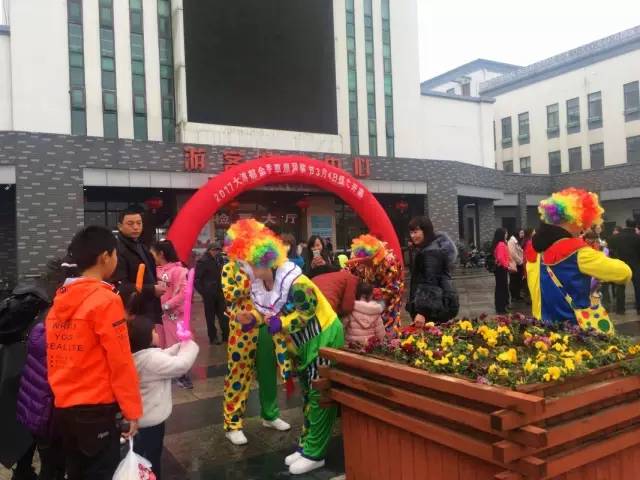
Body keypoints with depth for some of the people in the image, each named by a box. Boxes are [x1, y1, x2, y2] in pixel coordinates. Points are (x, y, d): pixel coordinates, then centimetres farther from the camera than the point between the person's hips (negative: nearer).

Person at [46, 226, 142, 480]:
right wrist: (132, 409, -8)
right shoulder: (105, 300, -17)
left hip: (62, 408, 7)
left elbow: (54, 356, 11)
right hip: (96, 410, -7)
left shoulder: (59, 299, 5)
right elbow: (121, 362, -16)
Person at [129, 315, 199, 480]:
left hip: (139, 416, 9)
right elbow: (181, 364, -31)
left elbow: (165, 357, 12)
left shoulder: (136, 356, 2)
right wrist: (190, 345, -15)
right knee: (151, 458, 7)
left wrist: (180, 346, 3)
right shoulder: (150, 358, -28)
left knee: (140, 455, 24)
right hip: (151, 419, -9)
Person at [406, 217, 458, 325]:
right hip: (436, 306, 11)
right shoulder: (424, 249, 17)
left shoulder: (431, 252, -16)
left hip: (436, 308, -11)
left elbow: (430, 283, -24)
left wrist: (422, 312, -28)